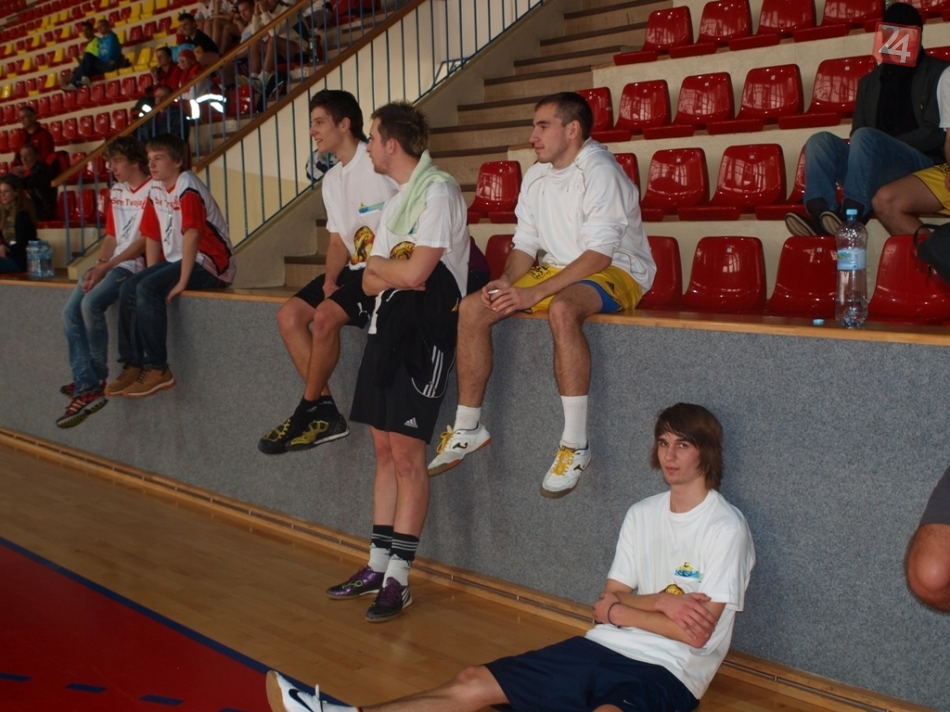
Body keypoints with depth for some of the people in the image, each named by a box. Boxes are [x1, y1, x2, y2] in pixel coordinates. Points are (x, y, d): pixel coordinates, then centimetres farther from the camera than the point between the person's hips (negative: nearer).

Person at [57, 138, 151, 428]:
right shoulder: (115, 192, 18)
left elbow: (143, 241, -15)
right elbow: (111, 236, 18)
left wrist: (106, 267, -18)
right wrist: (98, 266, 0)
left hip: (135, 264, -9)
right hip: (111, 264, 9)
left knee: (91, 303, -28)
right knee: (71, 311, -7)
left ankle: (98, 379, -11)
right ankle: (86, 387, -10)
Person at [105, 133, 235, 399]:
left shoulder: (187, 187, -15)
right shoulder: (156, 190, 11)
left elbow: (192, 234, -24)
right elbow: (152, 236, 14)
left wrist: (182, 282, -25)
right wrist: (152, 275, 6)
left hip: (209, 263, -9)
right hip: (176, 259, 9)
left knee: (148, 290, -25)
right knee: (128, 288, -4)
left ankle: (157, 370, -19)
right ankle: (132, 365, 0)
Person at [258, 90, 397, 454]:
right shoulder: (332, 179, 16)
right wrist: (331, 277, 0)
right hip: (356, 267, 9)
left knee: (325, 315, -26)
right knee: (289, 314, -5)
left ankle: (308, 411, -7)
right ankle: (324, 412, -4)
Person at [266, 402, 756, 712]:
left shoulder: (726, 529, -6)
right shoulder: (641, 514, 15)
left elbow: (696, 632, -13)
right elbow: (611, 598, 11)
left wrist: (620, 610, -2)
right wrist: (660, 603, -8)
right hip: (601, 649, 7)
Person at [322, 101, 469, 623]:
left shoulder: (437, 190, -11)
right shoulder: (395, 202, 18)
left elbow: (414, 273, -20)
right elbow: (371, 283, 13)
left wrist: (379, 266, 0)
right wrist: (394, 273, -9)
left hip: (424, 328, -9)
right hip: (387, 324, 9)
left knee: (406, 453, -7)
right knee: (385, 450, 10)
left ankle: (398, 580, 0)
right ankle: (377, 566, 18)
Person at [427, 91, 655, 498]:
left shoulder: (598, 172, -18)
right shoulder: (536, 177, 8)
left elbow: (599, 255, -24)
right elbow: (525, 244, 11)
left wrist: (533, 294, -27)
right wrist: (507, 283, -11)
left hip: (615, 271, -8)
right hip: (558, 269, 8)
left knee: (561, 310, -41)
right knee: (472, 309, -8)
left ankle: (576, 444, -35)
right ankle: (468, 428, 1)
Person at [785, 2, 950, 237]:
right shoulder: (870, 82, 25)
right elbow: (856, 135, 18)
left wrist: (887, 144, -10)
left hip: (921, 163, -5)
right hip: (872, 168, 5)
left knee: (865, 137, -32)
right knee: (820, 140, -20)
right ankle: (821, 215, -43)